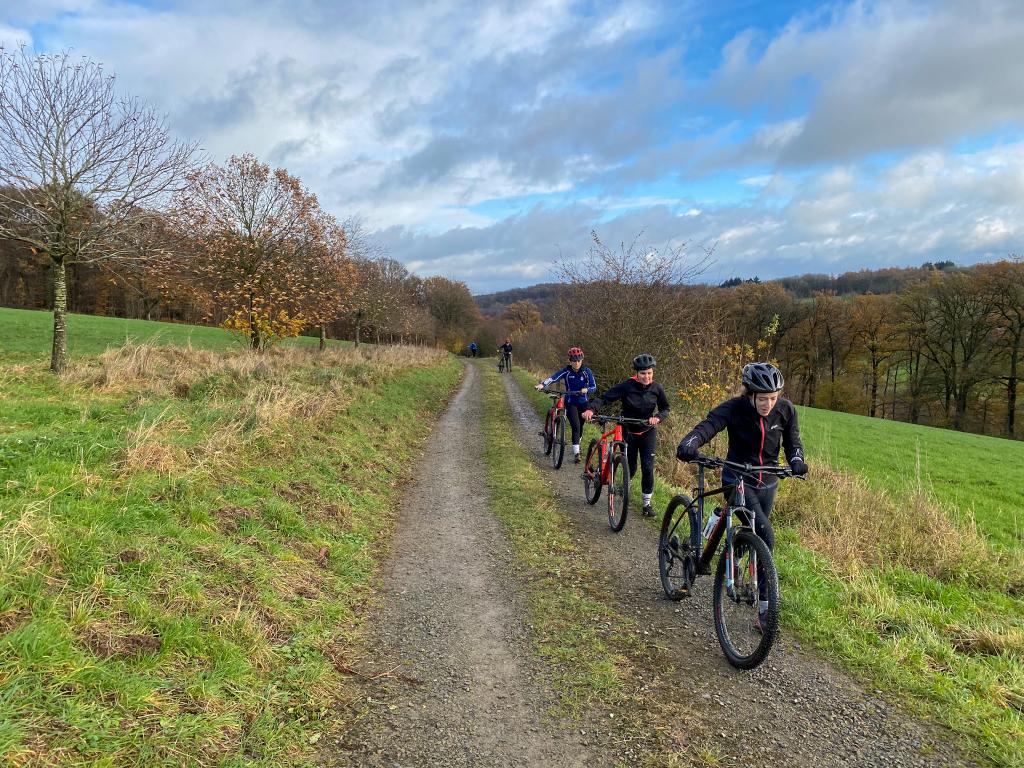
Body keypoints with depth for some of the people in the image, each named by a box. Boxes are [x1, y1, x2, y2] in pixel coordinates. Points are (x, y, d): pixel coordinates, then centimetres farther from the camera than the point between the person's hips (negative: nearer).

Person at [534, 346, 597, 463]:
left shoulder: (587, 371, -7)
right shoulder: (566, 371, -9)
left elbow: (594, 387, -9)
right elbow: (554, 377, -24)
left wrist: (586, 390, -32)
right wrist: (542, 384, -41)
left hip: (583, 402, 2)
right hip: (571, 402, -2)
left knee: (580, 427, 13)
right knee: (575, 426, -17)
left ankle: (577, 445, 41)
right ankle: (576, 453, -15)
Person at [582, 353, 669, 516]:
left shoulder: (656, 388, -10)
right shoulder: (627, 386, -19)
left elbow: (665, 408, 2)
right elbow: (604, 397, -21)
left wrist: (658, 417, -20)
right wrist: (590, 408, -39)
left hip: (647, 432, 1)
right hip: (628, 431, -1)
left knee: (648, 468, -9)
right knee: (631, 468, 8)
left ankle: (647, 503, 8)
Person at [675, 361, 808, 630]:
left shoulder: (785, 410, -8)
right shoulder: (735, 408, -19)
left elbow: (792, 441, 1)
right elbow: (708, 426, -33)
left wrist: (796, 460, -21)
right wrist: (688, 444, -54)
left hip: (767, 483, 5)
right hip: (738, 480, -5)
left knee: (753, 536, 16)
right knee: (765, 535, -21)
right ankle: (765, 607, -11)